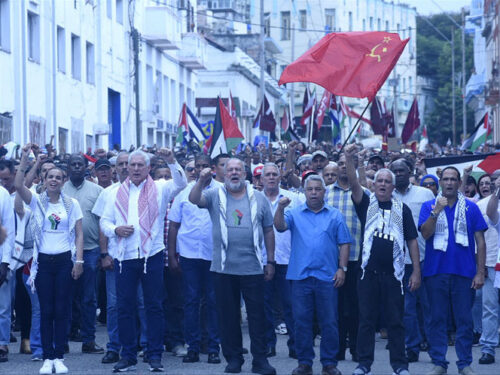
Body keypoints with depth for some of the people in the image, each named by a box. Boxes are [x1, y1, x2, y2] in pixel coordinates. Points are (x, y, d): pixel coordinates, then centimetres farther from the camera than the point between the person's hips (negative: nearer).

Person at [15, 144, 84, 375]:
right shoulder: (37, 202, 4)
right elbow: (18, 185, -13)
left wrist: (79, 261, -5)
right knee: (46, 311, 1)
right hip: (43, 261, 0)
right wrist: (25, 158, -18)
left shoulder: (72, 204, 5)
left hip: (65, 260, 0)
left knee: (62, 310, 0)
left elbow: (79, 235, 5)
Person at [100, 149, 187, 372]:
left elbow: (180, 183, -11)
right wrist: (116, 230, -7)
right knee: (124, 307, 4)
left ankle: (155, 356, 6)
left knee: (154, 306, 1)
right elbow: (104, 221, 14)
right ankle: (128, 355, 12)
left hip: (151, 255, -2)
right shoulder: (117, 193, 14)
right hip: (124, 257, 2)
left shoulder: (159, 189, 6)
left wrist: (171, 161, -22)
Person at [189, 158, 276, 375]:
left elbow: (268, 231, 10)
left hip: (252, 267, 0)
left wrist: (271, 261, 7)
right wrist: (201, 181, -31)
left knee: (257, 314, 0)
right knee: (228, 315, 6)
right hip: (224, 268, 0)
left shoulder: (258, 198, 8)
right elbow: (194, 199, -13)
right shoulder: (215, 196, 5)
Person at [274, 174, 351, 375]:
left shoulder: (335, 215, 10)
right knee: (302, 321, 3)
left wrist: (342, 268, -1)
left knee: (329, 322, 1)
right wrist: (280, 208, -25)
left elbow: (344, 244, 8)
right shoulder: (295, 213, 9)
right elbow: (280, 226, -8)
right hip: (300, 275, 0)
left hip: (327, 276, 0)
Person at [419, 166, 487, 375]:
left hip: (464, 272, 0)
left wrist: (480, 272, -2)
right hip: (436, 271, 0)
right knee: (437, 319, 4)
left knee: (465, 320, 2)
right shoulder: (429, 206, 6)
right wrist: (436, 212, -19)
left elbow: (480, 241, 4)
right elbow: (425, 234, -7)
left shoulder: (470, 207, 5)